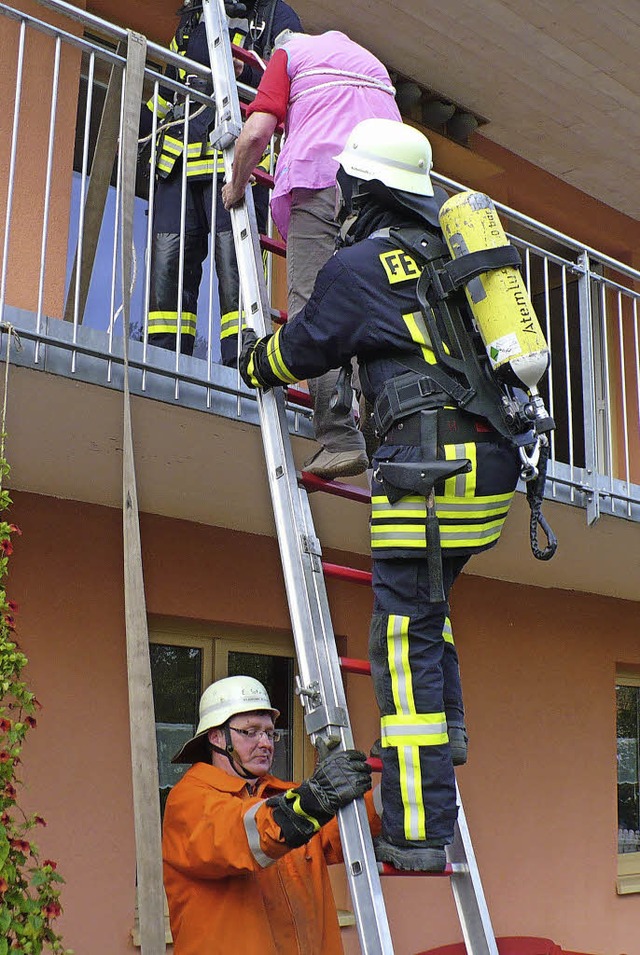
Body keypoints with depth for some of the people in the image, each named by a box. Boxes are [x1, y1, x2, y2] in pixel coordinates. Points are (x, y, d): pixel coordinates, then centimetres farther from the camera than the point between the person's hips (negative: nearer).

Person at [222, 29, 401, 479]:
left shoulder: (290, 53, 18)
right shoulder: (372, 61, 36)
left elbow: (255, 134, 6)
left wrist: (236, 186, 21)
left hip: (321, 177, -5)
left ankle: (340, 438, -23)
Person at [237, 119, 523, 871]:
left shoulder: (357, 267, -1)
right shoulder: (449, 250, 21)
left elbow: (301, 348, 13)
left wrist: (254, 363, 34)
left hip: (427, 468, -8)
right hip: (493, 458, 8)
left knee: (406, 640, -5)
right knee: (427, 597, 27)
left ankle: (419, 833, -3)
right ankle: (443, 733, 29)